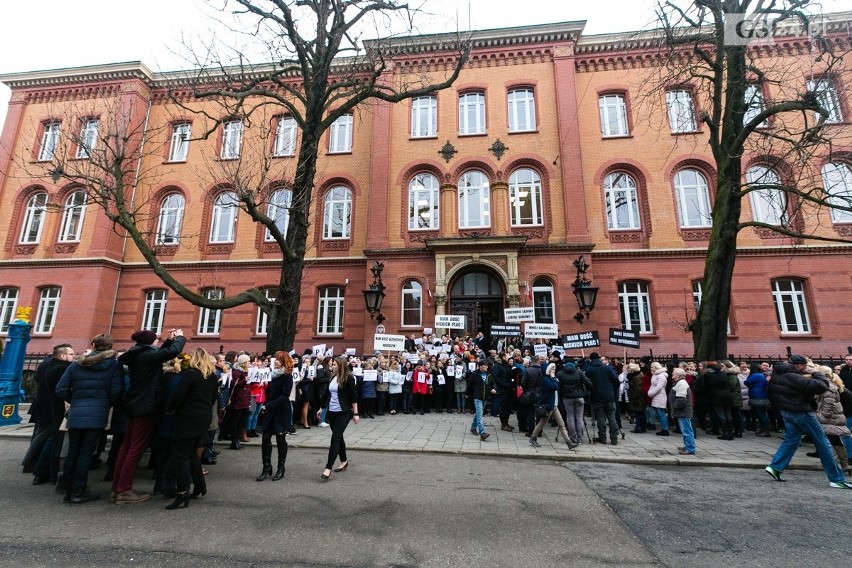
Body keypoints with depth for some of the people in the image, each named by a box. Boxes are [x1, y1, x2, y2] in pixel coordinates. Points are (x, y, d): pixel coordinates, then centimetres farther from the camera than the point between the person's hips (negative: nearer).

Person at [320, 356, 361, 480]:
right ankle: (344, 461, 31)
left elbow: (353, 397, -12)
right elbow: (328, 394, 16)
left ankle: (328, 468, -6)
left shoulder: (348, 378, -13)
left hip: (343, 412, -7)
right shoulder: (332, 377, 6)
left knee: (335, 438, -9)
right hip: (332, 412, 7)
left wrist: (356, 413, -13)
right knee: (338, 437, 15)